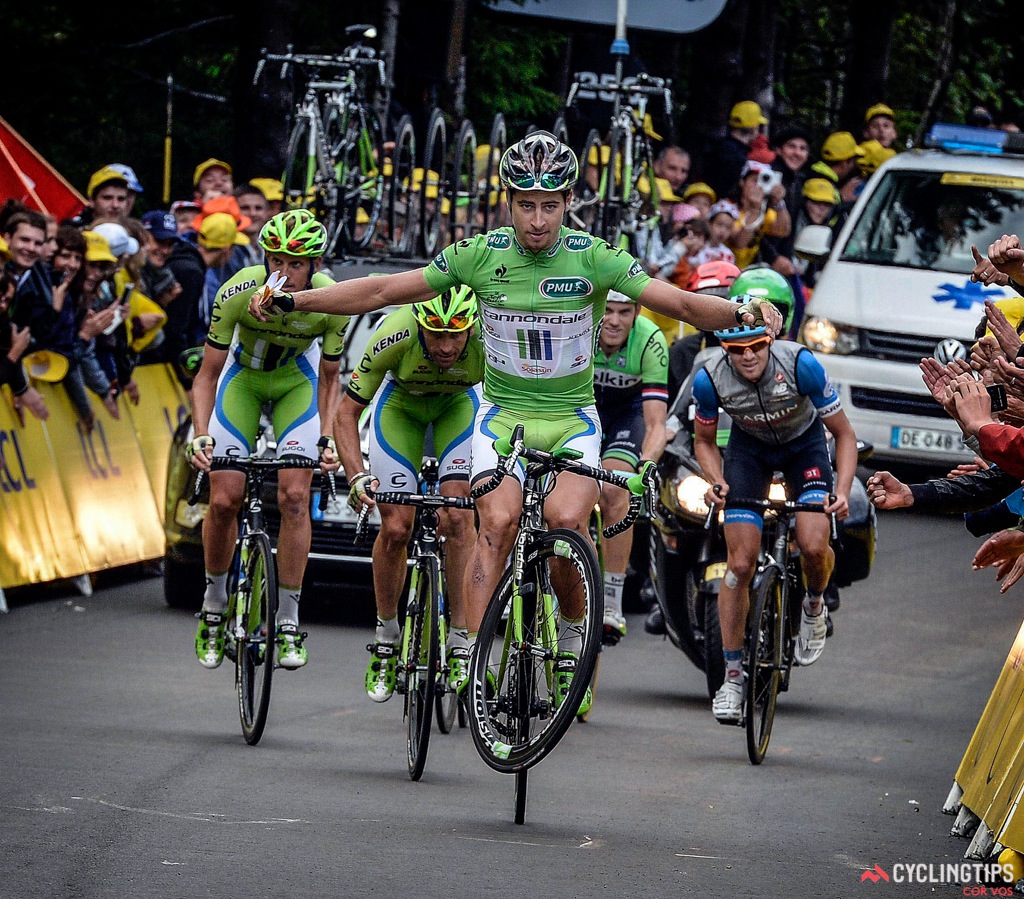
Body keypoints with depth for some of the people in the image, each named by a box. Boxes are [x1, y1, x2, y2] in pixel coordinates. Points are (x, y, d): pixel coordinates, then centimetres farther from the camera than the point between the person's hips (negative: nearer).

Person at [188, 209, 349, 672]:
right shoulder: (238, 293, -32)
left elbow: (329, 377, -10)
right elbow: (207, 374, -20)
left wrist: (327, 437, -22)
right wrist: (201, 435, -33)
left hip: (297, 382, 0)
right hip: (244, 377, 0)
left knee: (294, 495, -14)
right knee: (223, 500, -7)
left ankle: (289, 624, -6)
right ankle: (214, 606, 16)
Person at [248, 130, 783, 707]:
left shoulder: (594, 258, -12)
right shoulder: (481, 255, -8)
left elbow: (678, 302, -18)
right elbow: (382, 291, -3)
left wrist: (740, 313, -38)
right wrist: (289, 302, -7)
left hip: (573, 418, -1)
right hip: (504, 414, 1)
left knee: (567, 519, -26)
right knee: (499, 521, -24)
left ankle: (572, 643, -6)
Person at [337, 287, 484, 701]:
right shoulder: (395, 336, -38)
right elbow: (347, 412, -27)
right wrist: (357, 476, -40)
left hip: (458, 405, 0)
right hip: (401, 404, 0)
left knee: (459, 518, -18)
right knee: (395, 528, -7)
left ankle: (462, 643, -11)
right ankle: (386, 638, 15)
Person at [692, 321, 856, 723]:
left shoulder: (801, 364, -33)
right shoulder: (710, 379, -28)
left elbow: (844, 434, -21)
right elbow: (704, 441, -7)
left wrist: (842, 491, -34)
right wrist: (716, 482, -26)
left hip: (804, 442, -1)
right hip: (749, 445, 1)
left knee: (812, 546, -23)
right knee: (740, 564, -9)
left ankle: (814, 606, 12)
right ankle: (733, 677, 2)